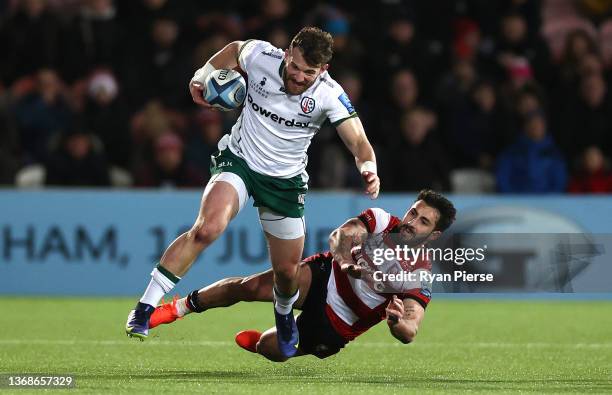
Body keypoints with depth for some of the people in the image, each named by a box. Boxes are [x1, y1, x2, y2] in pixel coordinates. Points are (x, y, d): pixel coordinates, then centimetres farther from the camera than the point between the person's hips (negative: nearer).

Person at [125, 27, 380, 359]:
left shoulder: (329, 95, -19)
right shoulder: (261, 57, -17)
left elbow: (359, 143, -24)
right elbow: (234, 49, 7)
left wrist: (368, 169, -44)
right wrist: (202, 75, -1)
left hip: (286, 181, 1)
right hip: (238, 159, -1)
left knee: (288, 271, 8)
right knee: (207, 228, -30)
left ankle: (284, 313, 47)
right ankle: (144, 309, -26)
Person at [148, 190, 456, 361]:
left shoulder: (421, 277, -17)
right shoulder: (381, 221, -10)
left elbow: (408, 333, -24)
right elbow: (339, 236, -22)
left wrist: (396, 321, -49)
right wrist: (345, 260, -45)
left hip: (337, 328, -1)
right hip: (324, 276, 1)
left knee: (268, 348, -5)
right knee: (249, 287, -19)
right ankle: (177, 309, 1)